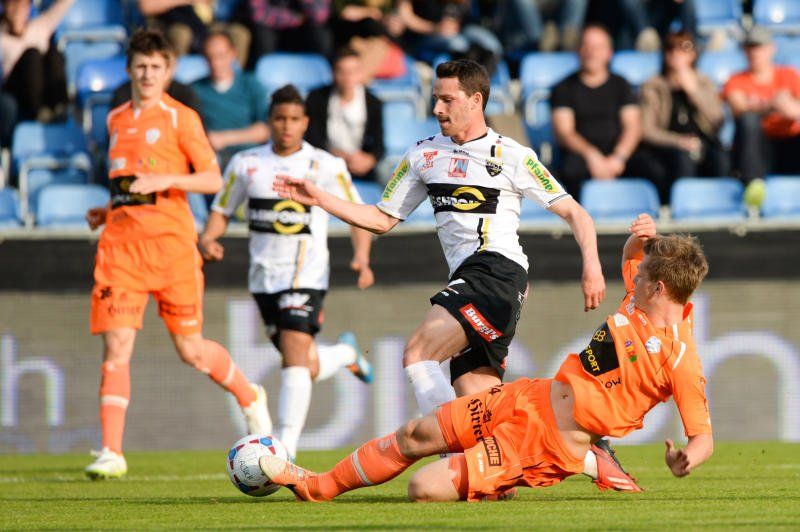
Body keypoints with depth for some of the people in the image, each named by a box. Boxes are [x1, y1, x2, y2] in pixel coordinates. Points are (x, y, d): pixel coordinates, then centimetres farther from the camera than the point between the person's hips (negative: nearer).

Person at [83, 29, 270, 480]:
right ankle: (111, 453, -10)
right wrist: (107, 211, 14)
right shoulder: (117, 120, 16)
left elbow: (213, 179, -4)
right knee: (116, 345, -8)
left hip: (171, 240, -4)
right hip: (121, 240, 4)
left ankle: (250, 397, 30)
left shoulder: (180, 118, 0)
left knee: (191, 349, 1)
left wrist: (165, 180, -18)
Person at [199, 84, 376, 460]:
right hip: (264, 276, 4)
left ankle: (285, 449, -20)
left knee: (294, 359, -20)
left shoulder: (325, 166, -3)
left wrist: (361, 256, -17)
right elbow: (221, 210, 13)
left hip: (306, 275, -4)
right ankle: (346, 353, 43)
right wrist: (208, 238, -9)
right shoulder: (245, 164, 6)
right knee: (306, 369, 9)